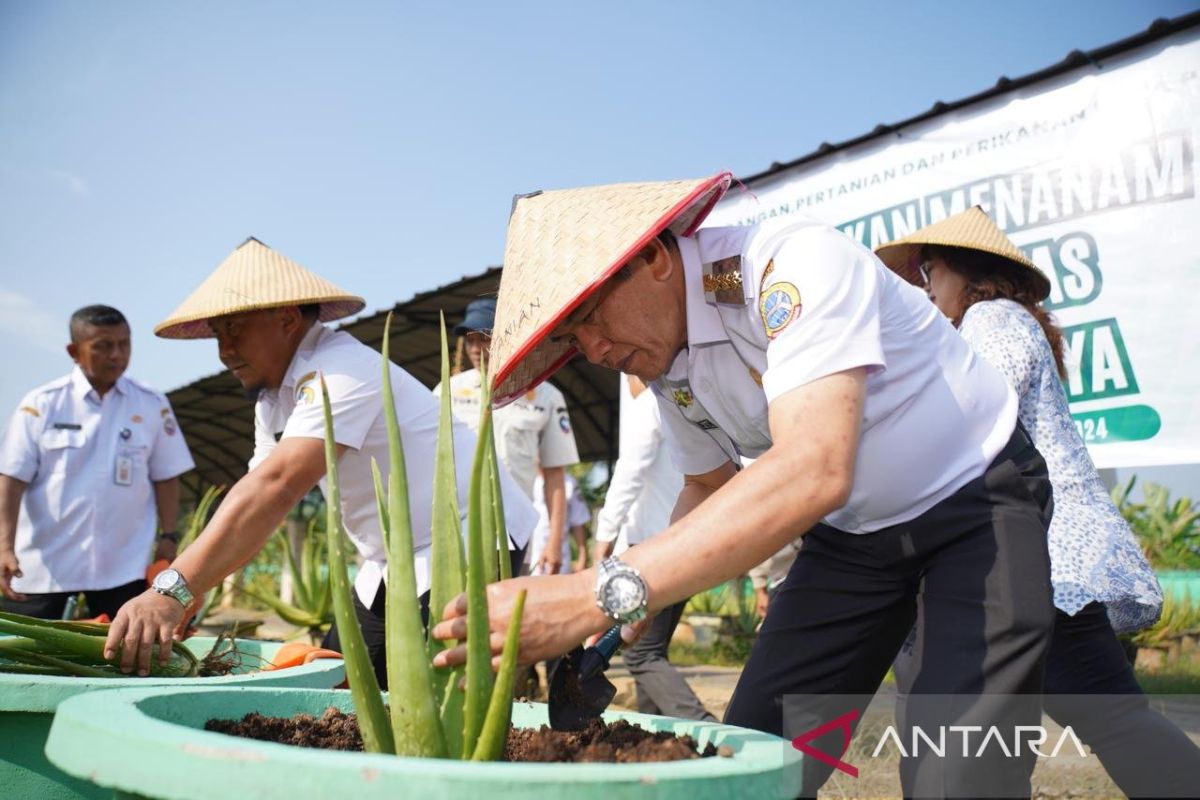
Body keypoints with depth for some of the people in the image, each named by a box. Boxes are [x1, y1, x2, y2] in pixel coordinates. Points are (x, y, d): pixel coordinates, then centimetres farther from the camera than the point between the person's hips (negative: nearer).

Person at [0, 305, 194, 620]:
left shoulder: (152, 405, 2)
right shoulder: (41, 404, -2)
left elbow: (165, 477, 7)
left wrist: (169, 537, 2)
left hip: (122, 567, 1)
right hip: (41, 565, 0)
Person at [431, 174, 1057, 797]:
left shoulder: (791, 264, -30)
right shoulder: (662, 365, -5)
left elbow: (815, 471, -44)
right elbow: (709, 488, 9)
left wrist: (605, 592, -50)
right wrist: (643, 605, -10)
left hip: (976, 497, -6)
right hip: (851, 531, 6)